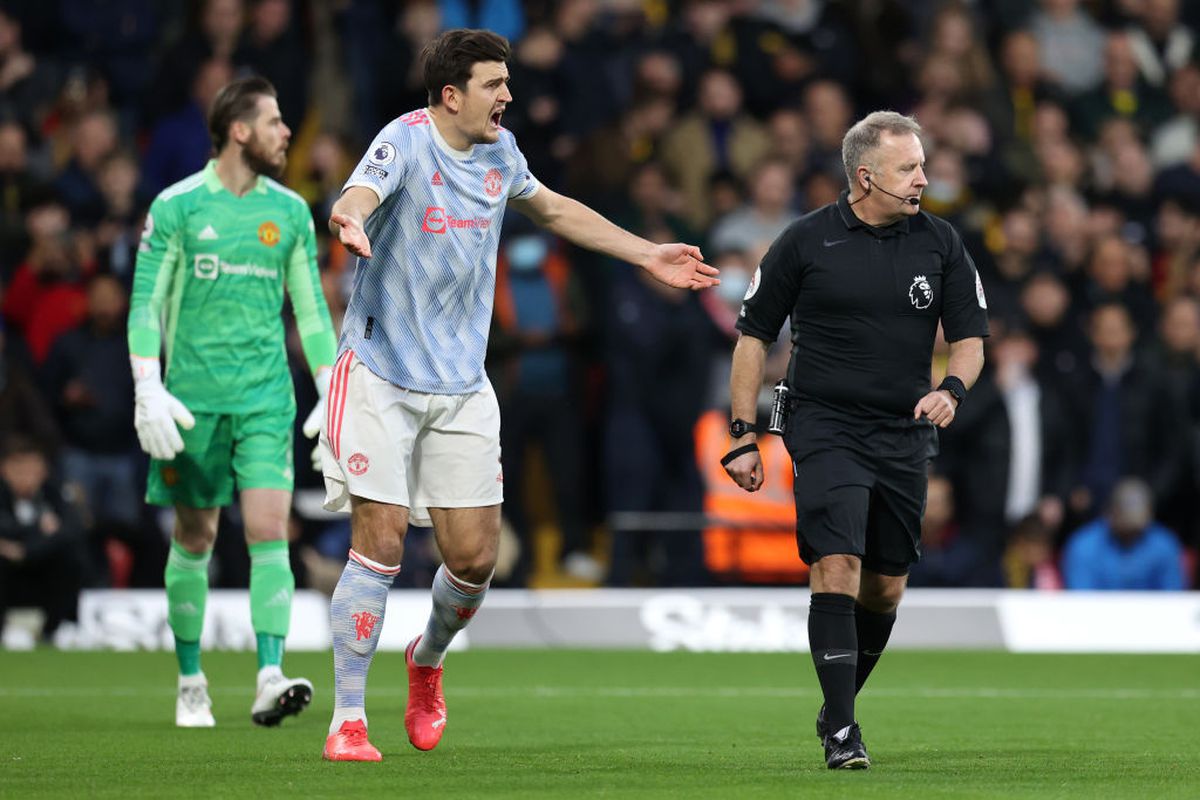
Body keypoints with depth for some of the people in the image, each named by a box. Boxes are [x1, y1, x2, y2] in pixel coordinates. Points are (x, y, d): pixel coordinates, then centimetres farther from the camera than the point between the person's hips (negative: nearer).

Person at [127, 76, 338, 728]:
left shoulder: (290, 212, 8)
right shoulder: (175, 207, -3)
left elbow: (311, 308, 13)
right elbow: (145, 305, -3)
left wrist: (332, 396, 7)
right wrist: (149, 391, -14)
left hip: (266, 394, 2)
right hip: (193, 395, -2)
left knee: (269, 532, -12)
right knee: (194, 538, 6)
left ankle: (270, 681, -18)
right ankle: (191, 683, 19)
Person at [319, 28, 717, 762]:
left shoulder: (499, 151, 7)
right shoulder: (406, 142, -14)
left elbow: (553, 210, 26)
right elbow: (360, 195, -35)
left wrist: (649, 256, 28)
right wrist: (352, 220, -60)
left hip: (462, 386, 6)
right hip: (381, 377, -6)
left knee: (474, 557, 1)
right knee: (380, 544, -10)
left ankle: (428, 659, 33)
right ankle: (348, 720, -1)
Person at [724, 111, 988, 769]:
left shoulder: (939, 242, 3)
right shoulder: (807, 240, -3)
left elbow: (970, 336, 9)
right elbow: (754, 335, 4)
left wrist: (951, 389, -13)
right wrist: (743, 436, 0)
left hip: (904, 436, 4)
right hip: (825, 428, -4)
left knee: (886, 587, 8)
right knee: (837, 568, -18)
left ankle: (839, 707, 29)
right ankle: (841, 731, -17)